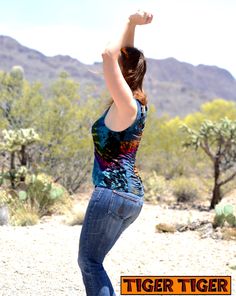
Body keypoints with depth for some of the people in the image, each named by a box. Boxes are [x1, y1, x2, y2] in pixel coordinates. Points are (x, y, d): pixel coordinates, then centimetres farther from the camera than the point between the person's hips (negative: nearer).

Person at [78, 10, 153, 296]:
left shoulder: (126, 104, -15)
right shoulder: (138, 102, 10)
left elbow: (108, 55, -25)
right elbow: (125, 57, 22)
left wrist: (131, 23, -13)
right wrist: (133, 25, 12)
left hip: (112, 193, -9)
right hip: (132, 196, 9)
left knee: (89, 261, -2)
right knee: (92, 260, 16)